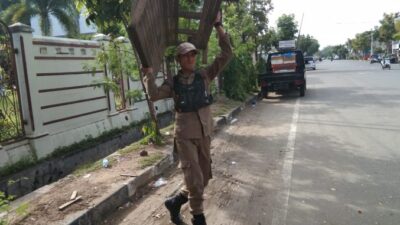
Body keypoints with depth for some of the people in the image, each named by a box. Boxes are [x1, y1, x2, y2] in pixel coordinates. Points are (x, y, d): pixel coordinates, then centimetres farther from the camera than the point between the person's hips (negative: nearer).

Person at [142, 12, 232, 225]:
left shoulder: (204, 76, 3)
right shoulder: (173, 83, -1)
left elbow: (226, 54, -4)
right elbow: (154, 94, -17)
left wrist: (218, 26, -7)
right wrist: (148, 73, -14)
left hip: (204, 133, 4)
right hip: (185, 135, -4)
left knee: (204, 177, 14)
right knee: (194, 179, -2)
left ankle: (175, 202, 35)